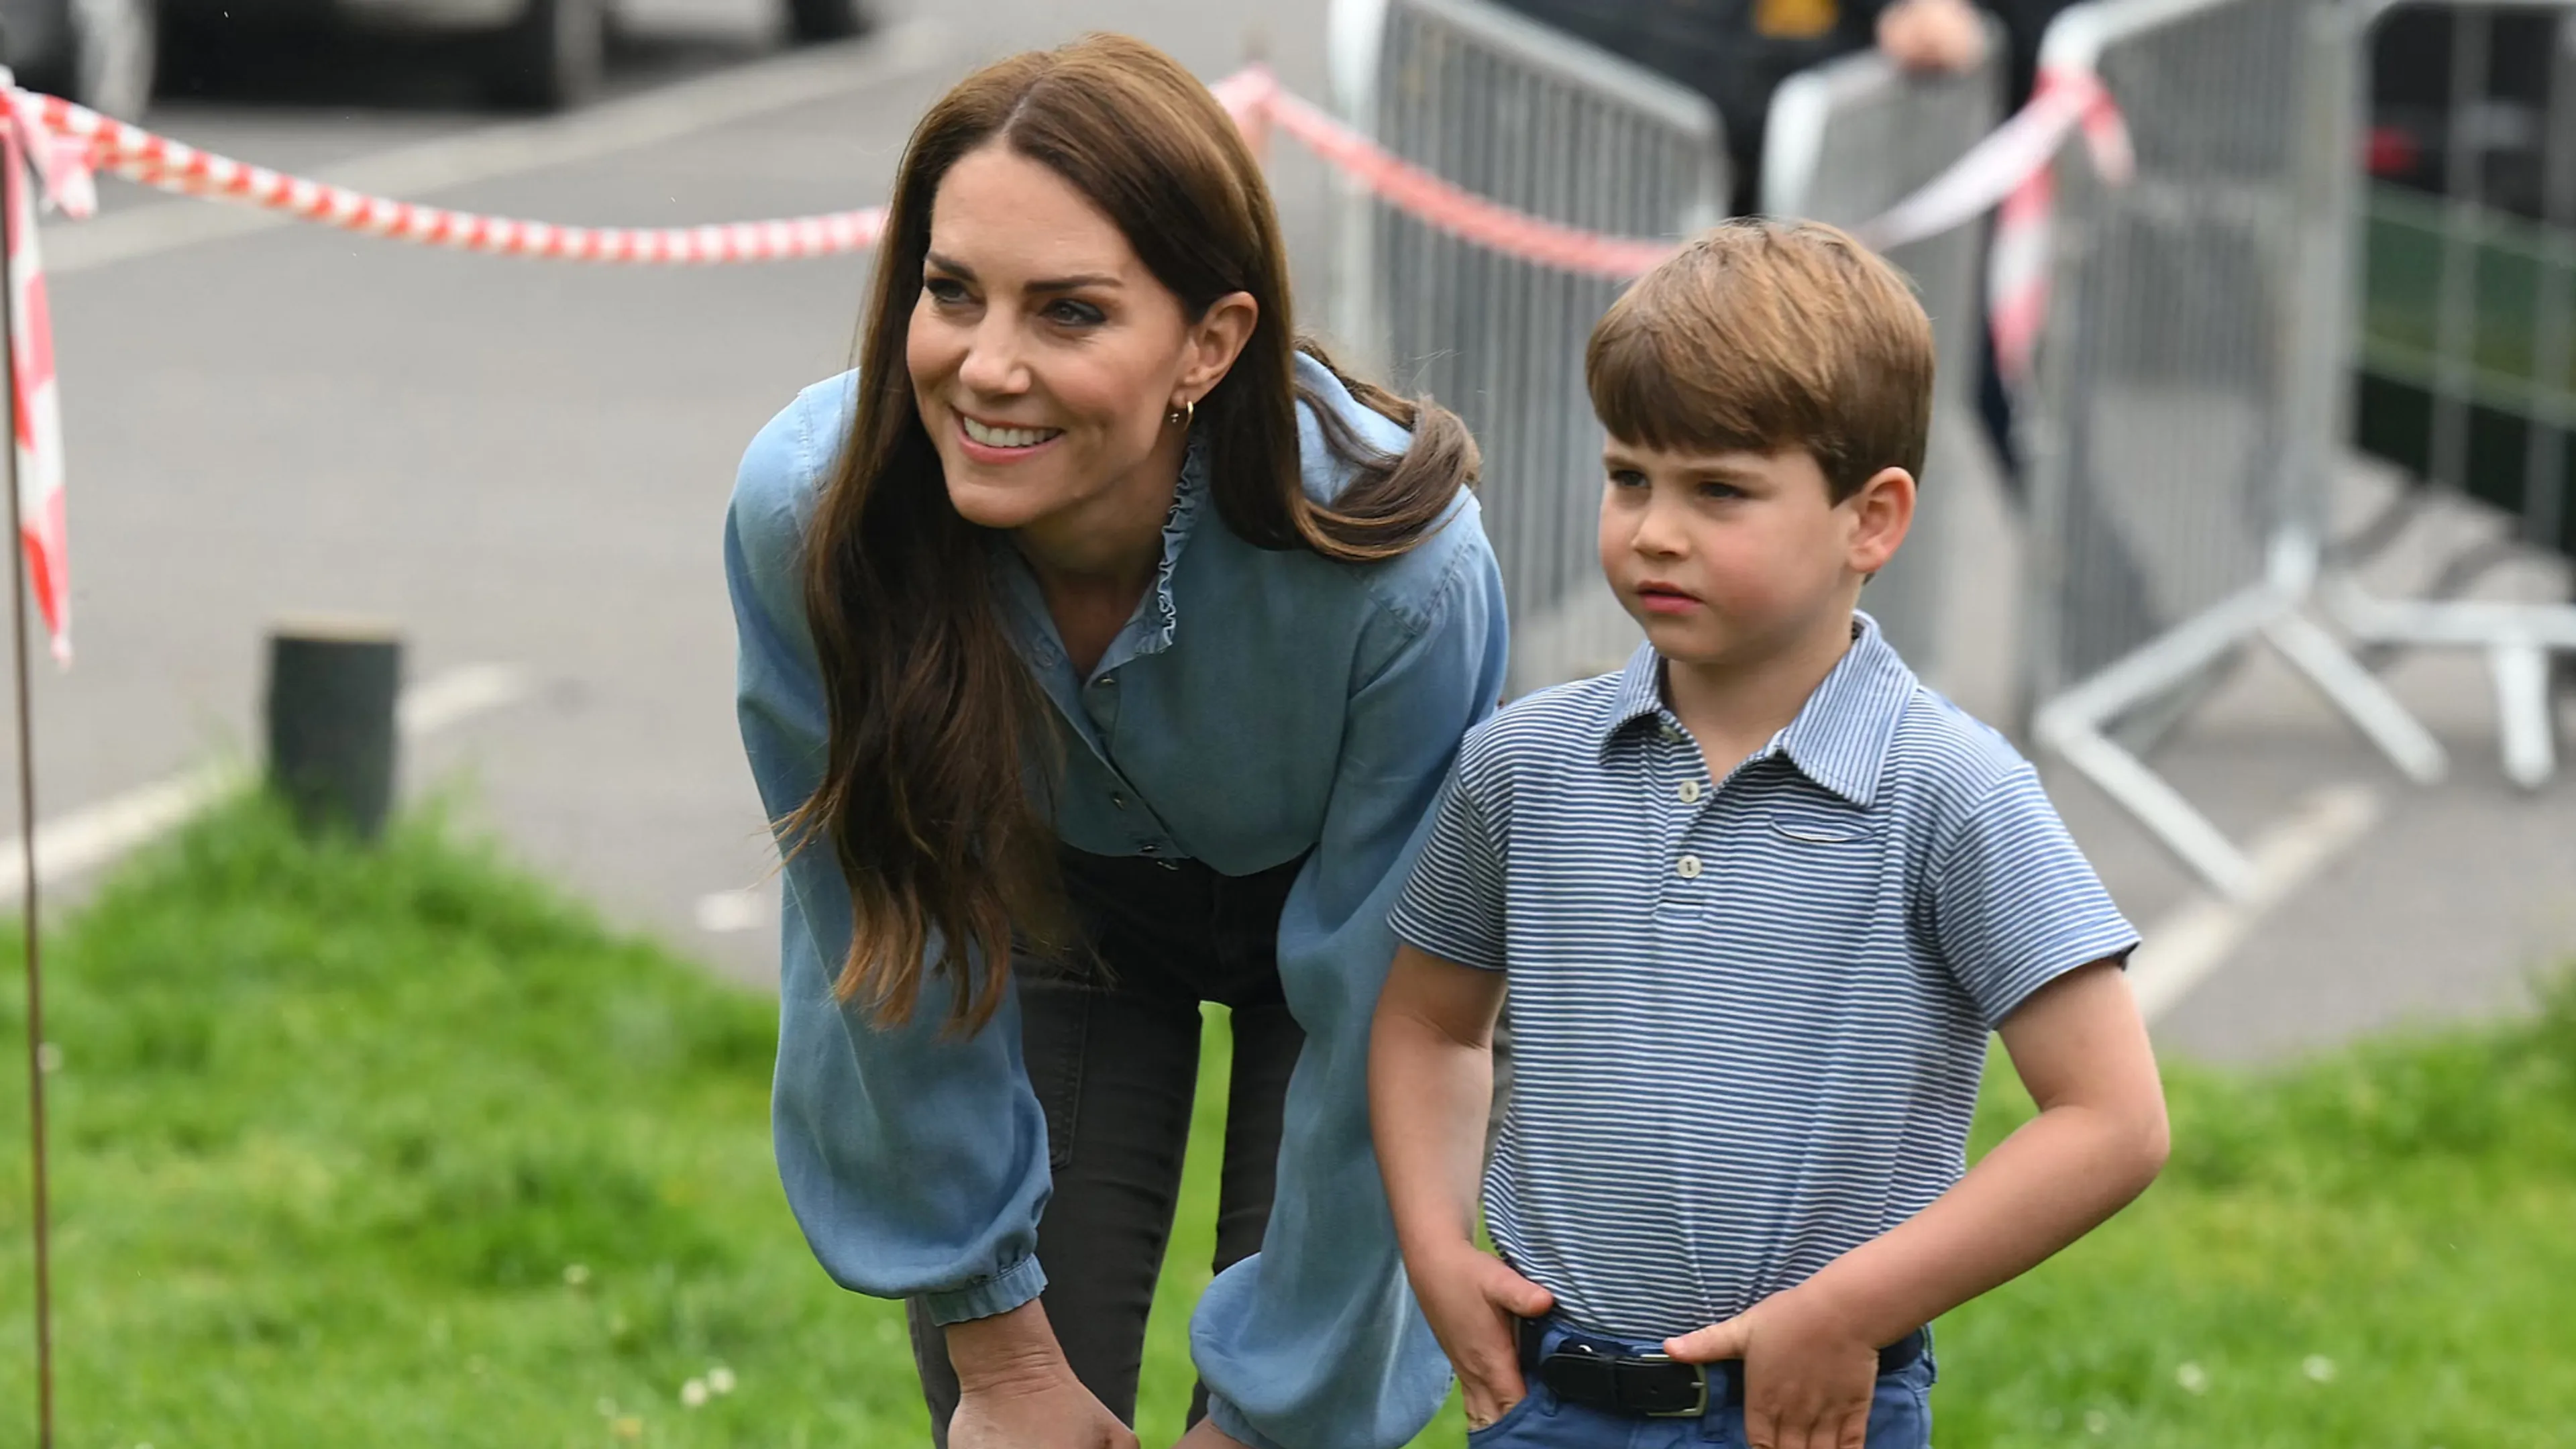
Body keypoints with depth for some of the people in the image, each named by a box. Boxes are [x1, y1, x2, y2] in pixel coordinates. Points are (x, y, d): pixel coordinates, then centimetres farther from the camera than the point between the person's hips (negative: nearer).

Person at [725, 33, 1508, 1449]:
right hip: (1049, 909, 2)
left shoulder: (1399, 568, -38)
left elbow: (1374, 1032, -25)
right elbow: (895, 960, -16)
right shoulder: (805, 511, -31)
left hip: (1324, 907, -1)